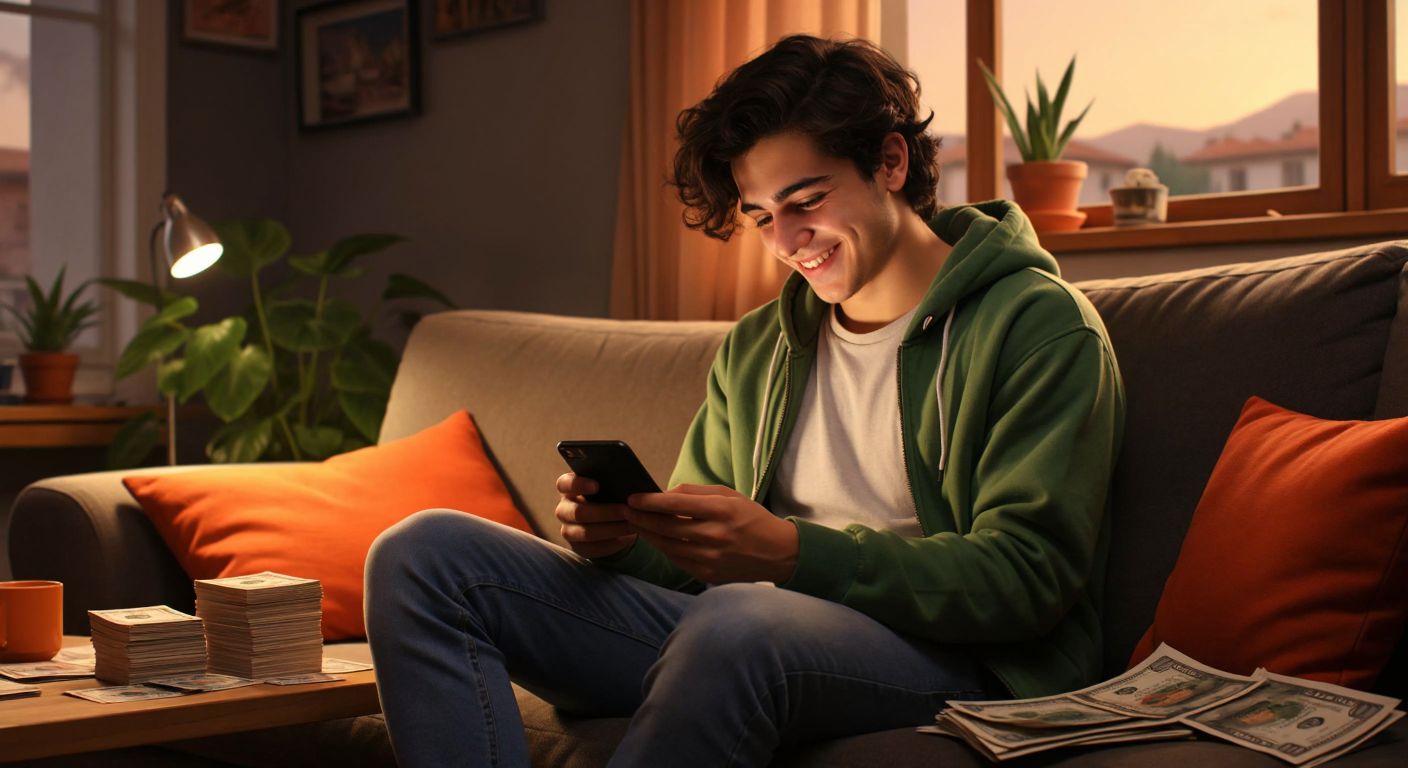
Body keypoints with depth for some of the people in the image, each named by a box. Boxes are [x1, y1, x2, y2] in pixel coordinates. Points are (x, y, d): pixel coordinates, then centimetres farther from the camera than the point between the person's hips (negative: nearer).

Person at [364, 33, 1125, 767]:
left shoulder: (1039, 325, -2)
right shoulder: (754, 347, 19)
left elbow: (1027, 575, -12)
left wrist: (792, 552, -23)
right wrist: (624, 536, -6)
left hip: (949, 658, -6)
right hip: (737, 630, 7)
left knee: (735, 621, -43)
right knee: (425, 553, -7)